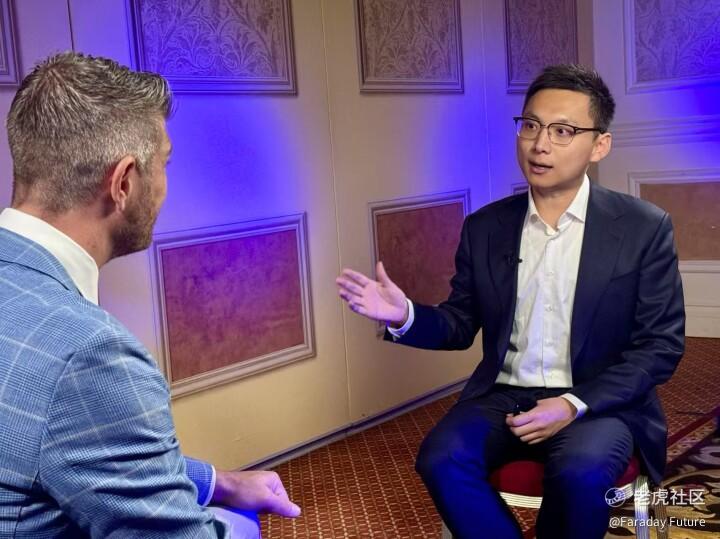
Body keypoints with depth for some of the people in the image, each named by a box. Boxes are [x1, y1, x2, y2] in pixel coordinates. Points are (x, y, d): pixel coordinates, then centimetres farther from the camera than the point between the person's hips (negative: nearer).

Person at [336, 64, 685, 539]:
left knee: (580, 472, -33)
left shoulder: (645, 227, -4)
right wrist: (406, 316, -13)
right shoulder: (484, 227, 5)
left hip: (600, 401, -2)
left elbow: (661, 343, -4)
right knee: (441, 459, -26)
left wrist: (575, 404, -17)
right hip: (503, 395, 3)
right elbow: (462, 325, 10)